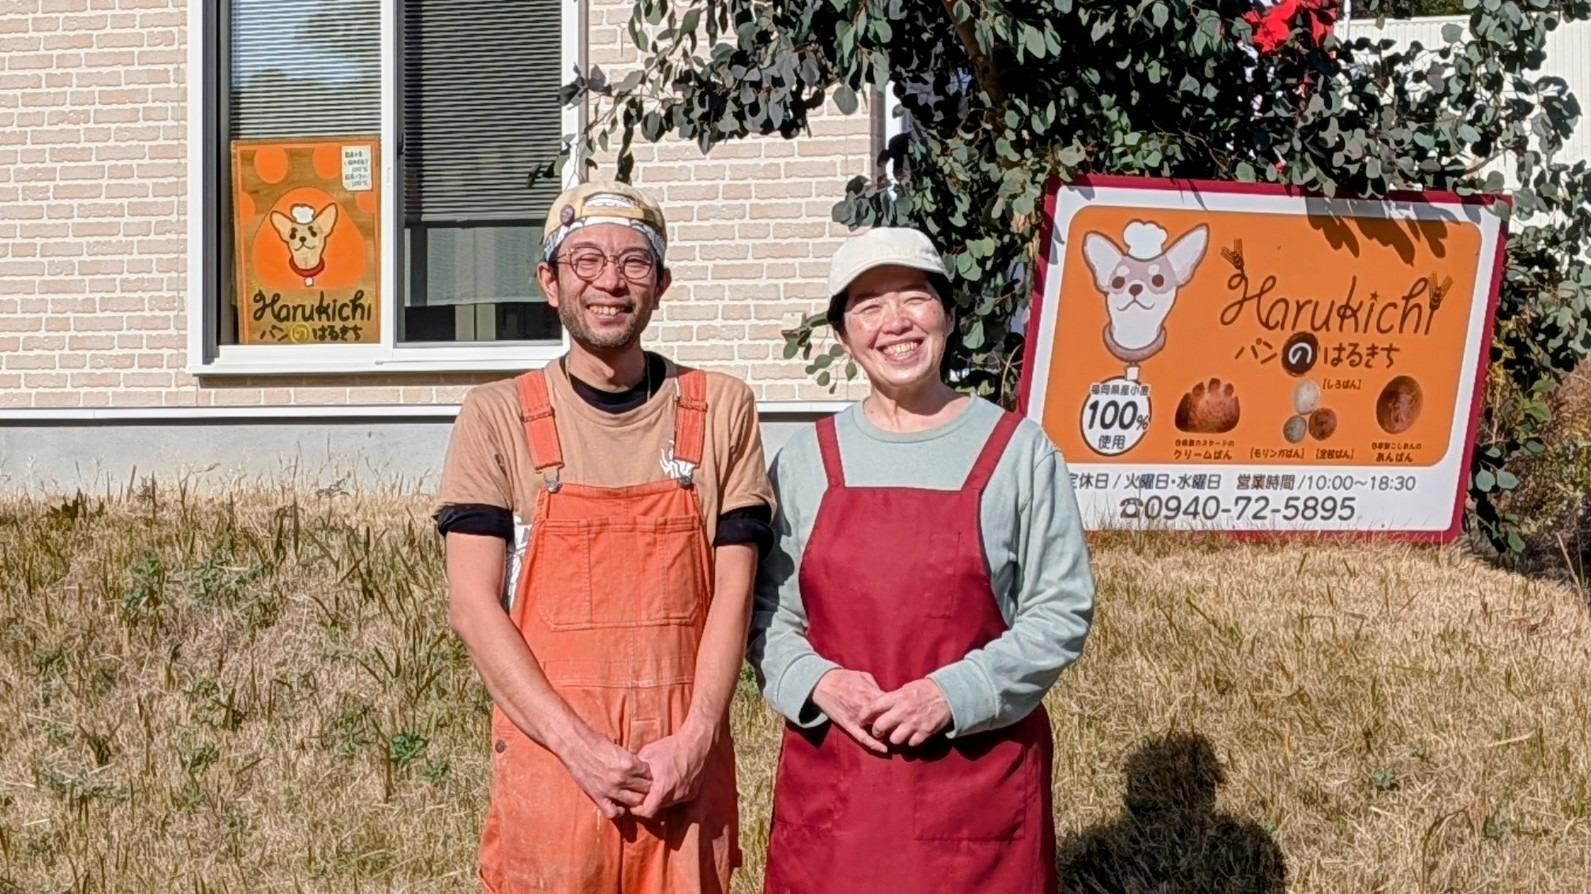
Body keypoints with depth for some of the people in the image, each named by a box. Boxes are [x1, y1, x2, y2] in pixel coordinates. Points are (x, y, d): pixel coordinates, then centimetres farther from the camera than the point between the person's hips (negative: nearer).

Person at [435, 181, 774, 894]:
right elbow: (472, 603, -4)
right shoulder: (497, 417, 2)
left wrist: (694, 738, -10)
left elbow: (733, 590, 2)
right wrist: (579, 745, -12)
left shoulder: (721, 410, 5)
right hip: (550, 756, -1)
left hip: (684, 765, 1)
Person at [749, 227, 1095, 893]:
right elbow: (768, 612, 8)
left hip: (978, 777, -2)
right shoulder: (804, 459, 6)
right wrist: (817, 683, -12)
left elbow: (1061, 612, -2)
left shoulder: (1017, 452, -1)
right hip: (831, 776, 2)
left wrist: (954, 695, -15)